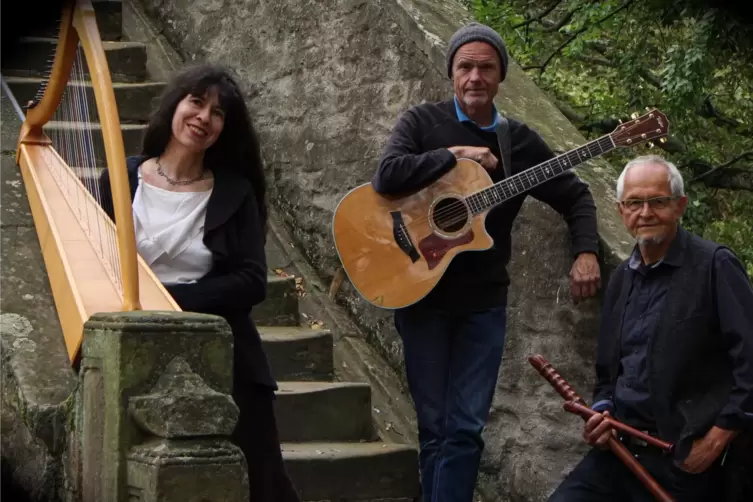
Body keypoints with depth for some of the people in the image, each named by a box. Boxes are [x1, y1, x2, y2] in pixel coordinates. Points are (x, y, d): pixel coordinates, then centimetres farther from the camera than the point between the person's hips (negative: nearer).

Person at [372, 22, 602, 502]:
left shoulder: (521, 140, 5)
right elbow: (386, 177, -19)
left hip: (483, 301, 2)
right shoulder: (423, 121, -2)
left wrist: (586, 254, -6)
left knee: (466, 429, -1)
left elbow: (576, 195, 11)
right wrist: (458, 154, -16)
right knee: (434, 426, 6)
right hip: (421, 294, -2)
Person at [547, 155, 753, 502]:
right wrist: (601, 411, 4)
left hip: (685, 463, -6)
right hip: (620, 450, 6)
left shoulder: (714, 266, -8)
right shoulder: (622, 279, 14)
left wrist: (715, 441, -15)